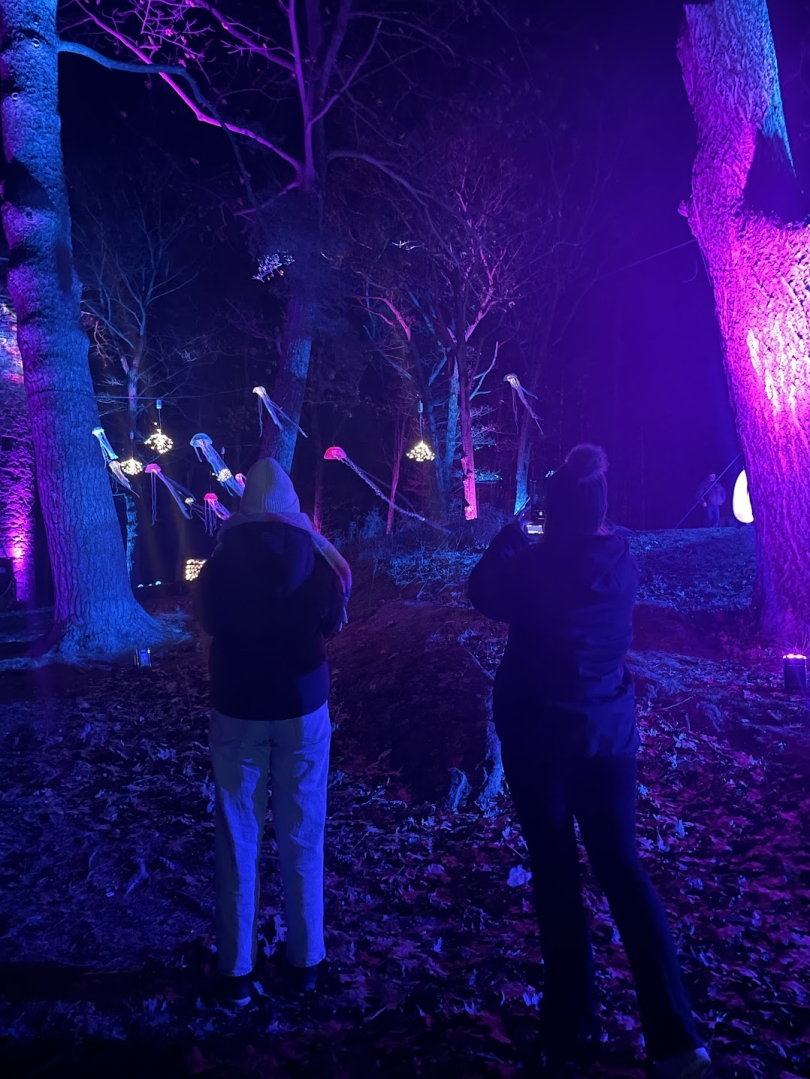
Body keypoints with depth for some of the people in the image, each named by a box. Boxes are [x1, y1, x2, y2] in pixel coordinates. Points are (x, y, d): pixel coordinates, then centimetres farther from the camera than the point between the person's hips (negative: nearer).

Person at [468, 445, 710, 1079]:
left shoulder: (533, 566, -18)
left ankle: (572, 1026, 24)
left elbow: (484, 595, 1)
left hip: (538, 736, -4)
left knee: (557, 873, 10)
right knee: (622, 867, 13)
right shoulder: (623, 563, -4)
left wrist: (510, 535, 9)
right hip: (610, 734, 4)